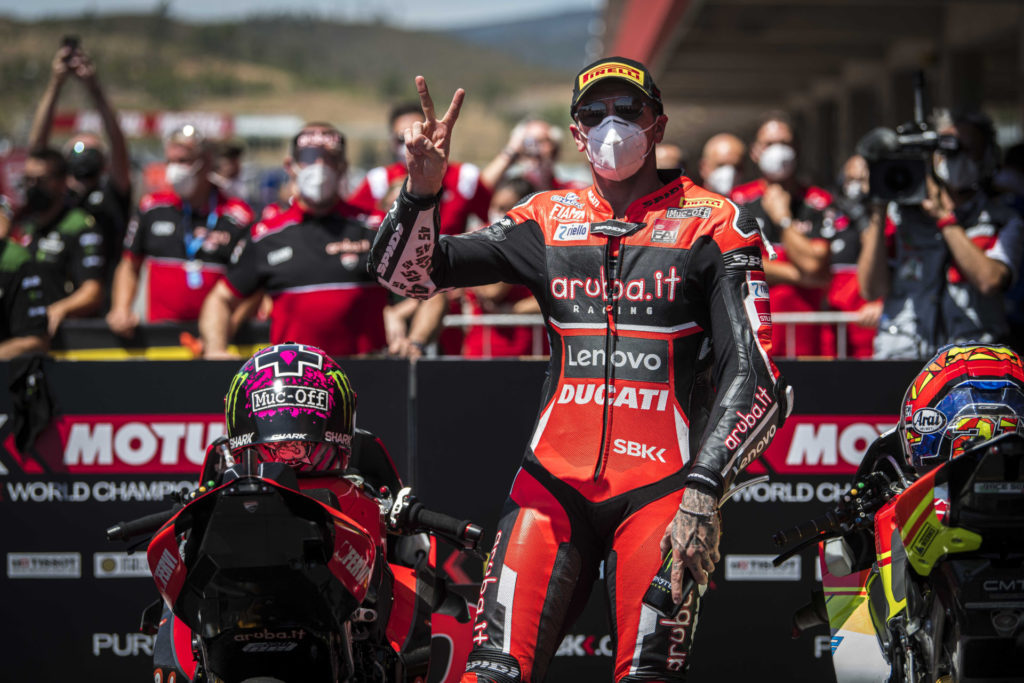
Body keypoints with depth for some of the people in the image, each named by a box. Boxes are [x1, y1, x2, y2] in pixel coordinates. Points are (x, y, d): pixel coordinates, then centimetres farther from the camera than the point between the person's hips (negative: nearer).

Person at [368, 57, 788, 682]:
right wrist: (423, 188, -8)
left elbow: (756, 376, -4)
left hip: (663, 483, -3)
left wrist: (704, 493, -15)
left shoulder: (713, 225, 2)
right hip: (555, 479, 3)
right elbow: (407, 272, 12)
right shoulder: (549, 220, 13)